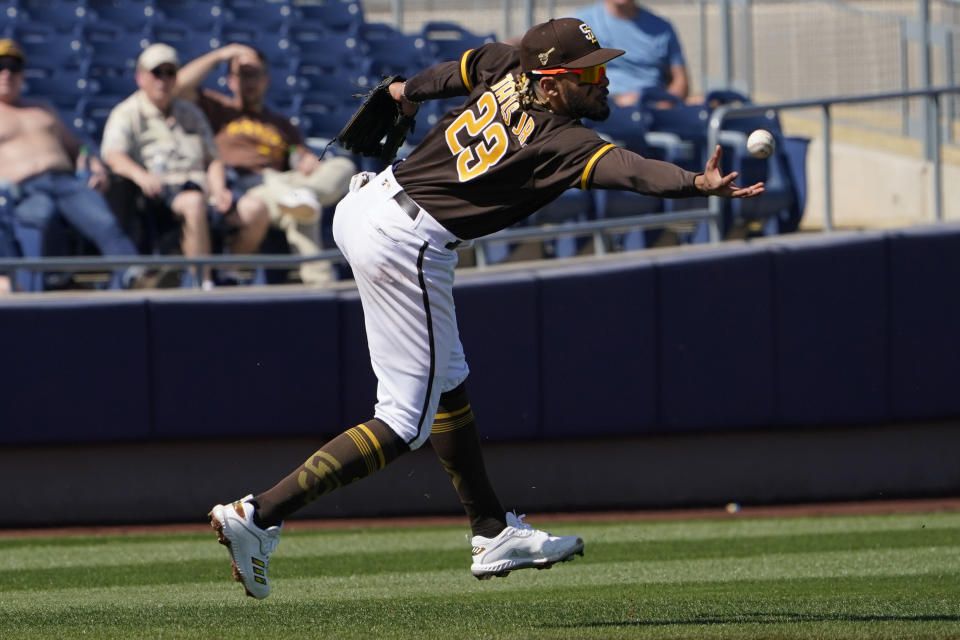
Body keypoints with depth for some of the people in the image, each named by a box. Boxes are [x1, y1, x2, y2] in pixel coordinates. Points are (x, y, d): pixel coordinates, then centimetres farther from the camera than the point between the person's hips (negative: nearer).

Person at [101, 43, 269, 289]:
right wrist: (140, 175, -33)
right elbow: (113, 156, -11)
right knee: (194, 203, -40)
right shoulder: (126, 114, 8)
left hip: (200, 188, 6)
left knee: (256, 210, -19)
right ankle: (204, 284, -40)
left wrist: (219, 190, 3)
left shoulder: (191, 114, 28)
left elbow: (213, 159, 26)